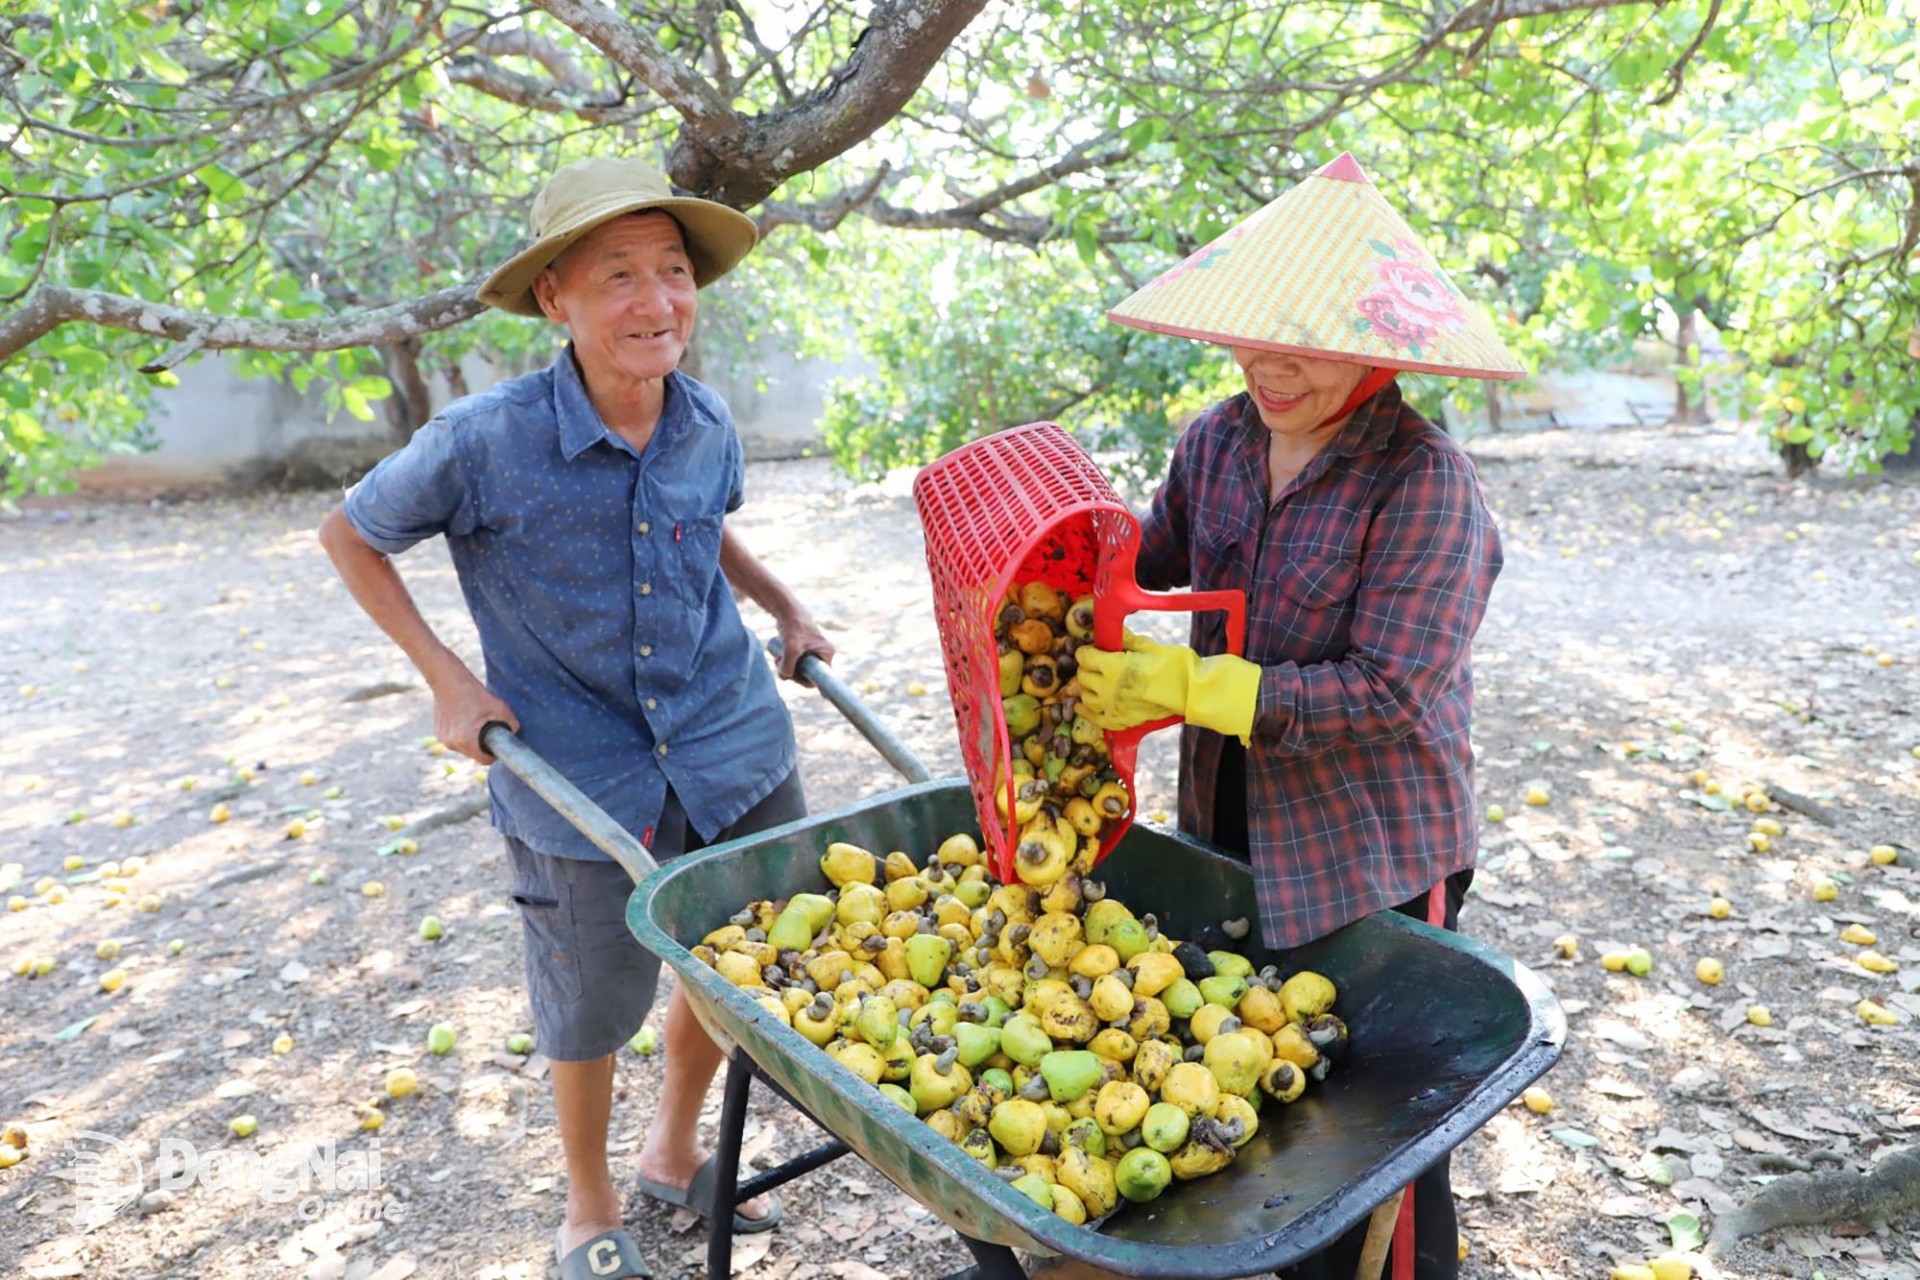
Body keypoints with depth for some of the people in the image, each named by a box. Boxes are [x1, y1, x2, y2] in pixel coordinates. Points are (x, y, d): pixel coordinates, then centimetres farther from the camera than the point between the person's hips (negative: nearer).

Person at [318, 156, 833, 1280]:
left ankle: (677, 1155, 49)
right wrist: (447, 678, -9)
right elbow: (350, 535, -1)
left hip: (736, 752, 4)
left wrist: (785, 607, 6)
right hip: (581, 779, -4)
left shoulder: (708, 424, -5)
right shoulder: (485, 444, -19)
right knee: (593, 1012, 14)